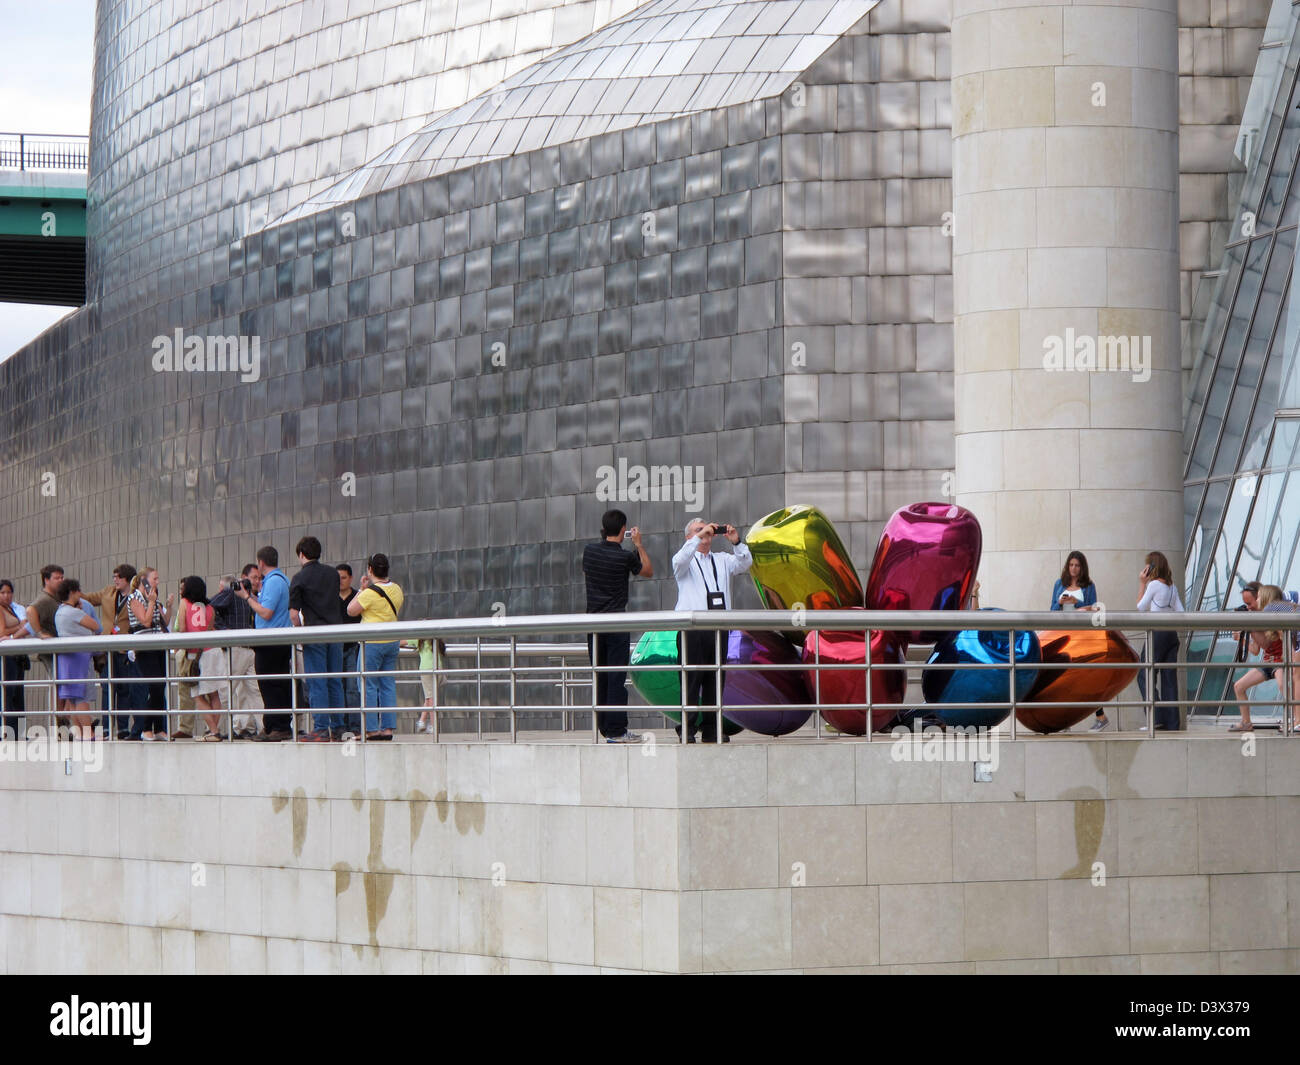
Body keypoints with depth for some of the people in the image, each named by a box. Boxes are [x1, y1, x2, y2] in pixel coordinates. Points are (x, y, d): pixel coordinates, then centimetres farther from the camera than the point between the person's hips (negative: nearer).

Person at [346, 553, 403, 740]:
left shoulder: (370, 592, -15)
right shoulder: (396, 590, 7)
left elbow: (351, 611, -6)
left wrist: (362, 589, 2)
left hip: (372, 642, -7)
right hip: (392, 641, 7)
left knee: (369, 685, -2)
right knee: (388, 684, 9)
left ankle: (371, 729, -4)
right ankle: (388, 727, 7)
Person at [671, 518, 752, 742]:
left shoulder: (721, 560, 20)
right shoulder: (687, 561, 9)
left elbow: (745, 563, 5)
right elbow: (680, 560, -15)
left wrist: (736, 542, -10)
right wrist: (699, 536, -18)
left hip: (718, 627, 4)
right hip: (693, 629, -4)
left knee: (715, 680, 3)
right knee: (691, 679, -9)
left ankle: (711, 729, 7)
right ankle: (687, 728, -8)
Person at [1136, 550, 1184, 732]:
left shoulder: (1154, 584, -8)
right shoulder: (1172, 587, 12)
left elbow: (1141, 607, 0)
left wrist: (1142, 584, 5)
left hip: (1158, 633, -7)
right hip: (1172, 633, 7)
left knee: (1144, 676, -2)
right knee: (1169, 678, 7)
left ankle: (1156, 718, -12)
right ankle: (1171, 722, 5)